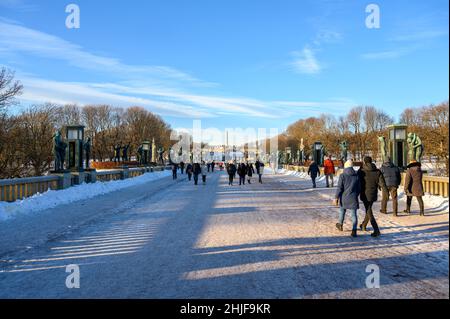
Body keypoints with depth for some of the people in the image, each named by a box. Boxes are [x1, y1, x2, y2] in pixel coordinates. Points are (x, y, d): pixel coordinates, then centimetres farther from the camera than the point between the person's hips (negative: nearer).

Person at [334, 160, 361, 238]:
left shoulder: (342, 176, -9)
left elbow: (339, 188, -11)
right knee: (354, 214, 3)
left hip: (344, 198, -1)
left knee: (342, 211, 22)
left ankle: (340, 225, 40)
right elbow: (359, 188, 7)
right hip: (353, 198, 1)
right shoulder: (357, 176, 1)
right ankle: (354, 230, -7)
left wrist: (336, 198, -5)